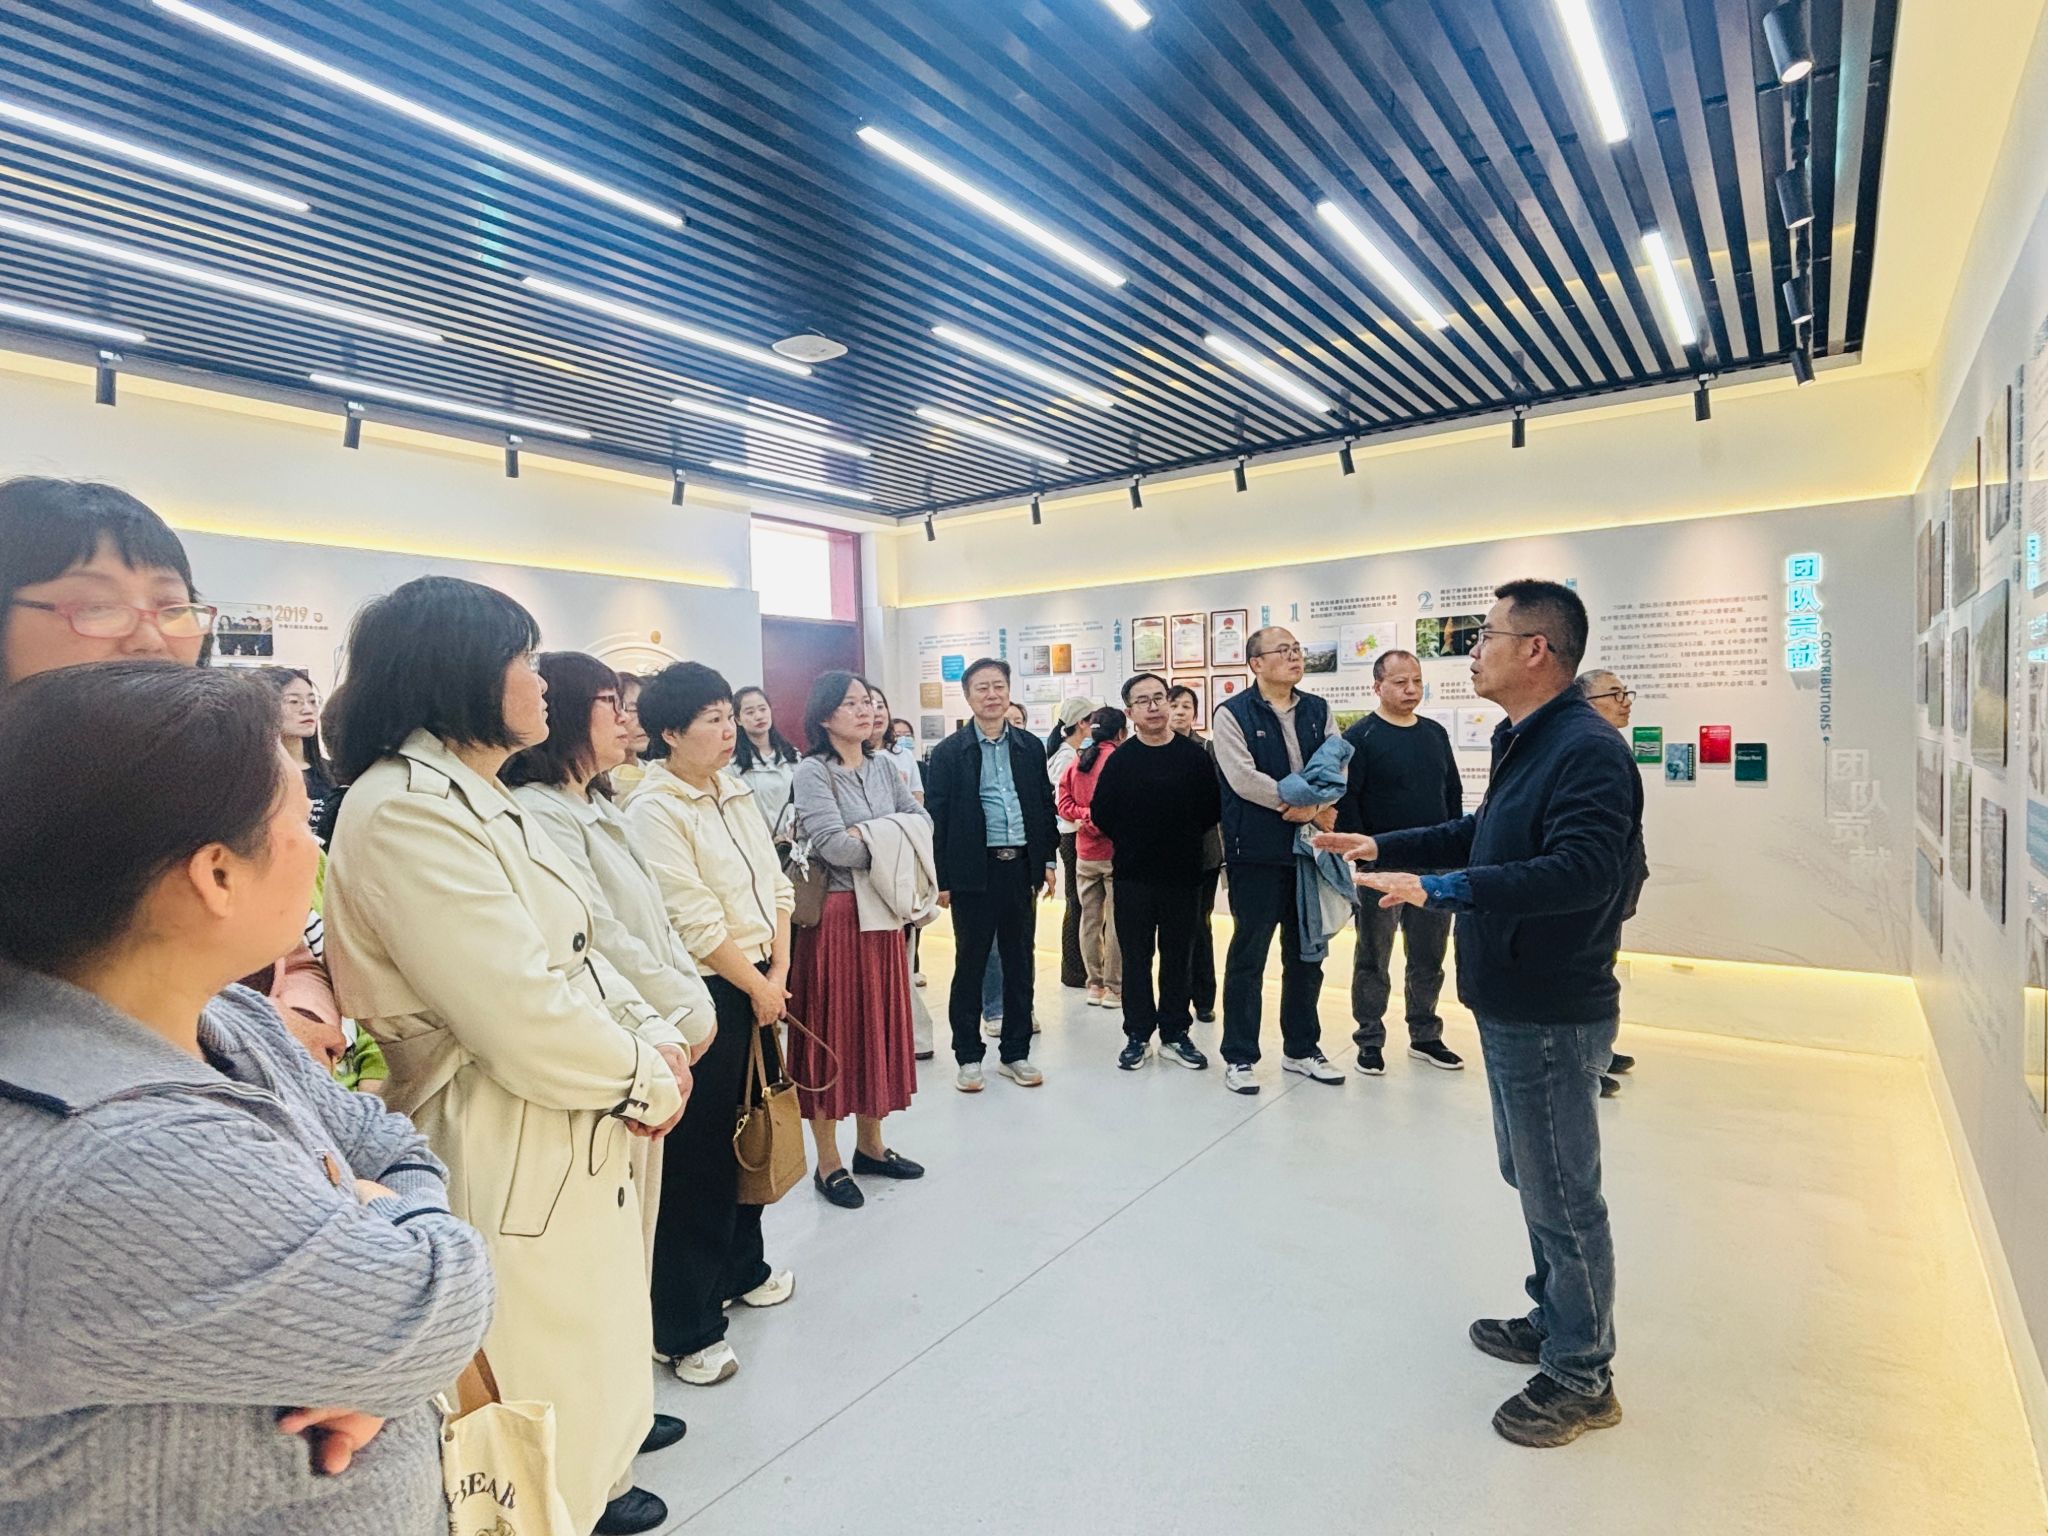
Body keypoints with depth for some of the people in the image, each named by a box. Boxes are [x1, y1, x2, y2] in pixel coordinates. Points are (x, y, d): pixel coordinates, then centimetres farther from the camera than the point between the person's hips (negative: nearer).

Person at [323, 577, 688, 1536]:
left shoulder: (476, 797, 8)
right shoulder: (404, 811, -24)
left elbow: (577, 956, 12)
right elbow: (528, 1021, -27)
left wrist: (654, 1038, -2)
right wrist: (649, 1079, -12)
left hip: (573, 1137, 10)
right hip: (509, 1158, -10)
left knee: (590, 1350, 28)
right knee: (540, 1410, 12)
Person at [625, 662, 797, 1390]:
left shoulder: (736, 793, 8)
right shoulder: (652, 811, -15)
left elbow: (775, 885, 9)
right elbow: (694, 922, -19)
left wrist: (778, 972, -1)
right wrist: (757, 987, -10)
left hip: (758, 989, 8)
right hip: (703, 996, -8)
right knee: (697, 1156, 1)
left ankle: (741, 1268, 40)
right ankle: (686, 1328, 16)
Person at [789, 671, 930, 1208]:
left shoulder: (883, 766, 10)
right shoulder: (812, 772, -9)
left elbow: (923, 822, 1)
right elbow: (834, 847, -20)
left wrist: (869, 835, -13)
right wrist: (893, 836, -8)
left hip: (883, 912, 6)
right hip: (834, 915, -6)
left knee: (879, 1023, 13)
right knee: (832, 1029, 3)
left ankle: (870, 1145, 30)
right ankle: (828, 1163, 16)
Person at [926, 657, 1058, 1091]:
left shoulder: (1030, 747, 8)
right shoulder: (949, 752, -2)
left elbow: (1045, 806, 13)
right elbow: (936, 818, -4)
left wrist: (1047, 861, 8)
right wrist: (941, 879, -8)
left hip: (1022, 868, 4)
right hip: (974, 872, -3)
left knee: (1019, 963, 11)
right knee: (970, 965, 6)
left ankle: (1015, 1053, 23)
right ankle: (968, 1056, 19)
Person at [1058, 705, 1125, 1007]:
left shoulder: (1075, 763, 6)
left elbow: (1063, 805, 3)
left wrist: (1084, 815, -5)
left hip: (1085, 853, 6)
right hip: (1115, 851, -6)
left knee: (1090, 918, 11)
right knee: (1116, 920, 0)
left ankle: (1094, 986, 18)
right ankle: (1114, 989, 4)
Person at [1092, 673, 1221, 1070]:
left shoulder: (1195, 755, -1)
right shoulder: (1121, 759, -2)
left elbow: (1212, 809, 2)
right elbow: (1102, 814, 1)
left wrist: (1186, 840, 2)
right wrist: (1131, 843, 2)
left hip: (1183, 874, 1)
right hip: (1133, 875, 0)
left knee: (1179, 956, 9)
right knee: (1136, 957, 7)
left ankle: (1175, 1034, 22)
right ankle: (1138, 1035, 18)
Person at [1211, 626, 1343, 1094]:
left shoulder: (1318, 711, 11)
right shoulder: (1233, 714, -6)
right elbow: (1244, 778, -17)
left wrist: (1313, 805, -18)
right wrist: (1310, 806, -13)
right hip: (1258, 851, -5)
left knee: (1307, 955, 15)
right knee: (1248, 956, 3)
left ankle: (1301, 1048, 29)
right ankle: (1239, 1056, 15)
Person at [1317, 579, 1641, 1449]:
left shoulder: (1588, 750, -21)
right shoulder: (1524, 743, 11)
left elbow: (1581, 871, -33)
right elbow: (1486, 834, 22)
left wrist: (1441, 889, -36)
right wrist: (1381, 847, 18)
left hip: (1553, 1015, -10)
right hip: (1511, 1004, 10)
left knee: (1562, 1195, 5)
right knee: (1532, 1177, 23)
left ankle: (1582, 1377, 22)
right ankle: (1555, 1321, 41)